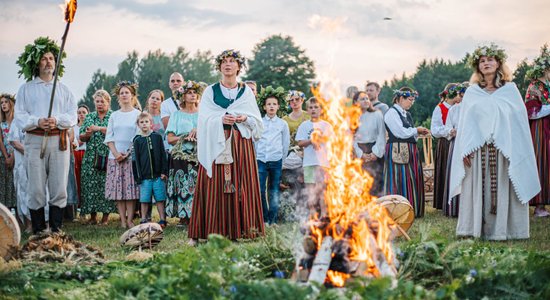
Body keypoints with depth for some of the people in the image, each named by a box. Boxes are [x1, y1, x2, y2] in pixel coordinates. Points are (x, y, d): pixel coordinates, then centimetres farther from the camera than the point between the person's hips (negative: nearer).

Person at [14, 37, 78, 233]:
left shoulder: (63, 89, 16)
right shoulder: (26, 89, 11)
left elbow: (73, 116, 6)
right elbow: (19, 116, 2)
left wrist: (57, 120, -13)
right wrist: (37, 122, -16)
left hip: (59, 142, 2)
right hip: (35, 141, -1)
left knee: (59, 187, -1)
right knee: (36, 189, -3)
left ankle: (56, 229, 6)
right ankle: (38, 230, 2)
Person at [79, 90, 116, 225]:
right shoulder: (89, 117, 16)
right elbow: (81, 137, 12)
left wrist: (100, 129, -16)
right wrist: (88, 133, -9)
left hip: (107, 157, -3)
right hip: (91, 158, 3)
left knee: (106, 185, -6)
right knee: (90, 185, -2)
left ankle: (105, 216, 0)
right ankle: (92, 216, 4)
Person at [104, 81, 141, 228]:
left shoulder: (138, 114, 5)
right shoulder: (114, 116, 14)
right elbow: (109, 137, 10)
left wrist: (127, 153, -11)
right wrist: (116, 153, -6)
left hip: (132, 156, -3)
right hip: (115, 156, 3)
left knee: (131, 188, -7)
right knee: (118, 188, -2)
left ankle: (130, 219, -6)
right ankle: (122, 220, 0)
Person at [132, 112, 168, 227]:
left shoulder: (157, 137, 5)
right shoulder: (137, 140, 4)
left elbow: (163, 155, 5)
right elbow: (135, 159, 3)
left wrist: (164, 171, -1)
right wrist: (138, 176, -2)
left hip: (158, 175, 0)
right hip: (144, 176, 0)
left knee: (160, 199, 3)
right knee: (144, 200, 4)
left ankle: (162, 220, 10)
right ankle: (143, 220, 13)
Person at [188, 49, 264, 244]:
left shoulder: (247, 92, 13)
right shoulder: (210, 91, 9)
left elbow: (257, 120, 9)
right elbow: (204, 118, 0)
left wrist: (244, 118, -11)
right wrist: (221, 119, -17)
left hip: (241, 145, 1)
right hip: (216, 144, -1)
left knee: (242, 184, -3)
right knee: (214, 186, -6)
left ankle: (241, 229, 1)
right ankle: (213, 230, -4)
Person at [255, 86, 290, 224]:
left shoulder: (283, 124, 6)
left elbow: (286, 144, 11)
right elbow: (253, 141, 11)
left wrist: (282, 159, 9)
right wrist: (255, 157, 10)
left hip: (276, 161, 0)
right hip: (260, 160, 0)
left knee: (274, 192, 3)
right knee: (260, 191, -6)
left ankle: (272, 221, 9)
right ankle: (264, 219, 4)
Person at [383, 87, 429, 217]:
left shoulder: (406, 114, 18)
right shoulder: (391, 113, -9)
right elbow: (400, 132, -17)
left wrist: (418, 133, 1)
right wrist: (416, 130, -4)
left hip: (410, 151, 9)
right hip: (397, 151, -9)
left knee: (412, 180, 8)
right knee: (399, 181, -7)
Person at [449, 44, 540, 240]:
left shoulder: (510, 89, 9)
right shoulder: (471, 93, 12)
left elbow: (520, 120, 5)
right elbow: (465, 123, 7)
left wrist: (517, 151, -5)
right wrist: (465, 150, -6)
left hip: (504, 150, 0)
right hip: (478, 151, 1)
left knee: (502, 190, -2)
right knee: (478, 189, -1)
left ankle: (501, 229, 3)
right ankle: (476, 229, 3)